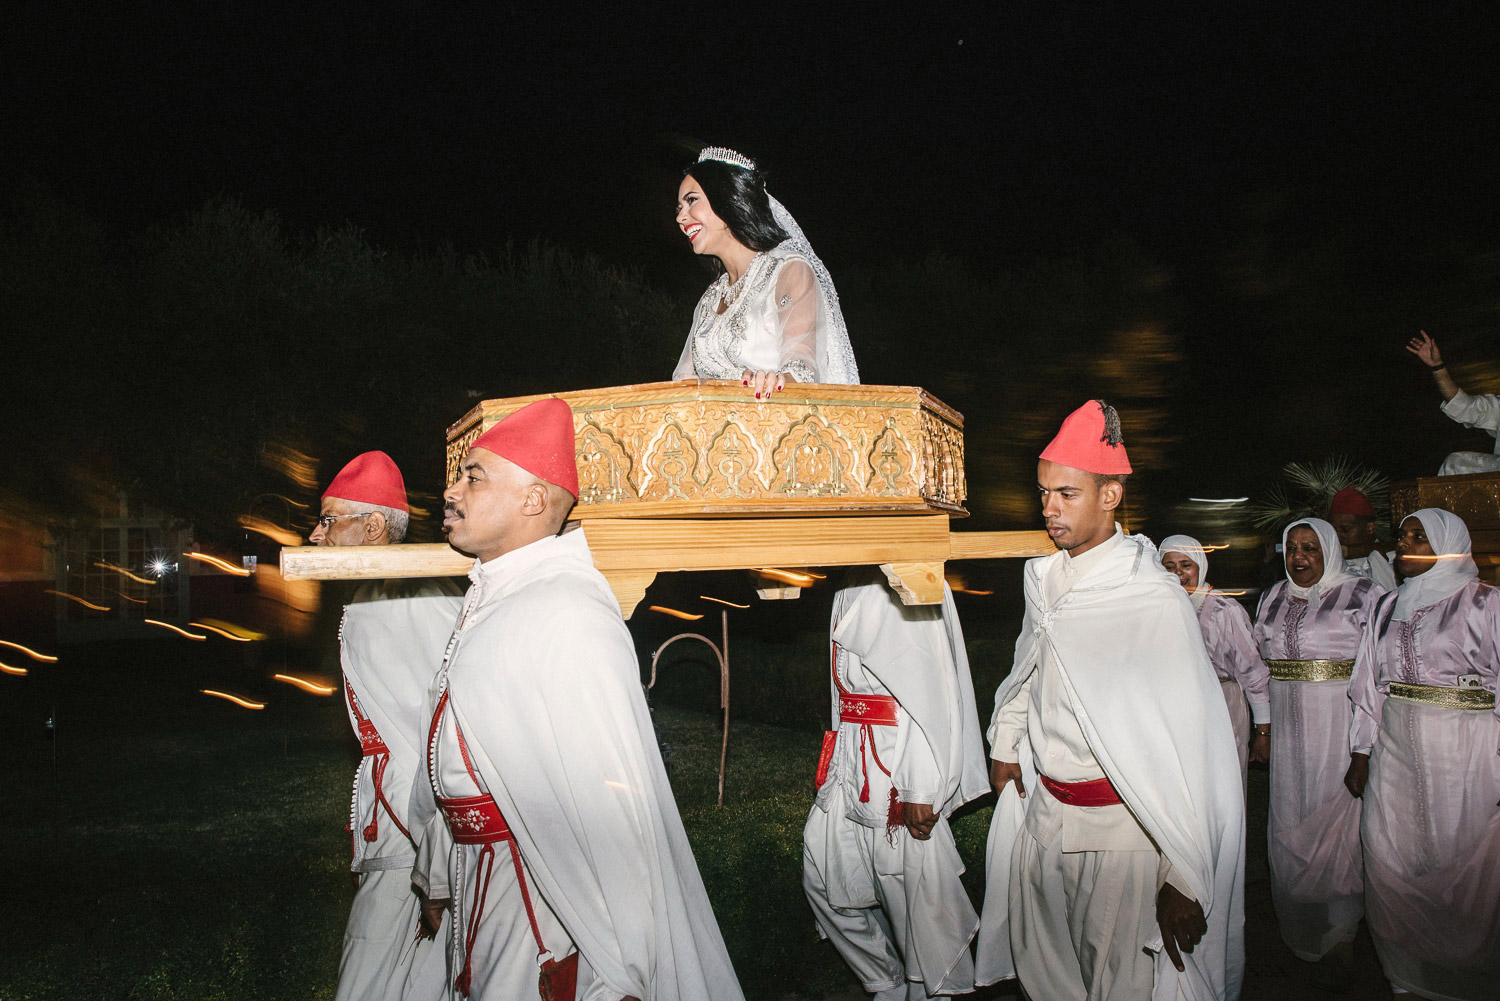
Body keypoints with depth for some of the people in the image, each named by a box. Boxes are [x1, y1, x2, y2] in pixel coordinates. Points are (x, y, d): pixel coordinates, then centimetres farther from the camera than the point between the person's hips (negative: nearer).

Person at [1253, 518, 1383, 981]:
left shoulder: (1361, 595, -5)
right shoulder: (1273, 599, 11)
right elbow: (1260, 664, 17)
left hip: (1340, 729, -5)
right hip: (1289, 731, 5)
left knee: (1337, 824, -1)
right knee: (1290, 824, 9)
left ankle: (1341, 941, 12)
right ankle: (1301, 929, 25)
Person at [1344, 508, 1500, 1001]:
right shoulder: (1388, 606, 12)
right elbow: (1369, 685, 13)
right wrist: (1361, 752, 10)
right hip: (1395, 751, 5)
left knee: (1460, 864, 1)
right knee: (1389, 859, 5)